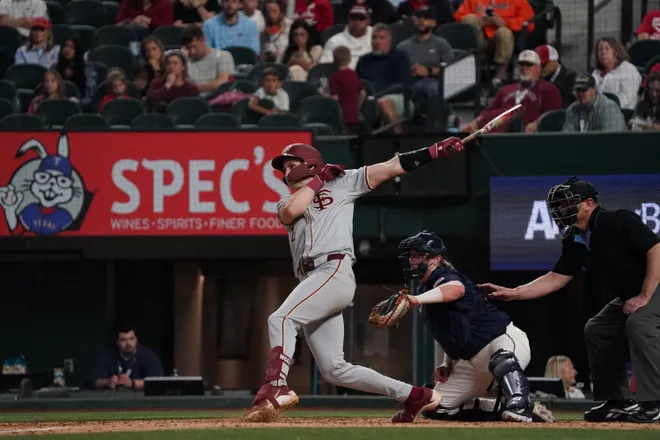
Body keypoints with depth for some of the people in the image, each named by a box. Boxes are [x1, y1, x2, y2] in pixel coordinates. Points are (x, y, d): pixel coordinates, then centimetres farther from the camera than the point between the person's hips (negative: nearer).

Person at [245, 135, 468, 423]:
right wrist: (318, 180, 12)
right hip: (311, 282, 7)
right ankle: (416, 396, 7)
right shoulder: (288, 203, 28)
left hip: (335, 271, -7)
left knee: (281, 319, -29)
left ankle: (276, 386, -45)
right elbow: (292, 211, 2)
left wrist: (437, 151, 0)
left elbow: (392, 167, 8)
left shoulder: (341, 183, 15)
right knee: (334, 370, 0)